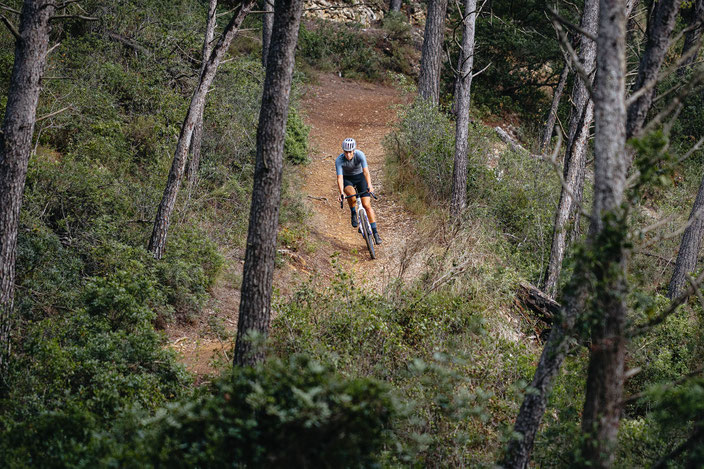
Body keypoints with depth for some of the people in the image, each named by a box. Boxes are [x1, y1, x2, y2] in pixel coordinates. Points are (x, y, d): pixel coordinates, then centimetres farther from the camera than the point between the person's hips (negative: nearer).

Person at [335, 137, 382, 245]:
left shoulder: (360, 155, -27)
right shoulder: (339, 160, -26)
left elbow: (366, 171, -38)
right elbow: (340, 177, -30)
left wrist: (369, 186, -53)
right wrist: (341, 193, -44)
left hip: (360, 177, 0)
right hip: (347, 179, 0)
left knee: (366, 205, -12)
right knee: (351, 195, -35)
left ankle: (375, 232, -6)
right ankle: (353, 214, -6)